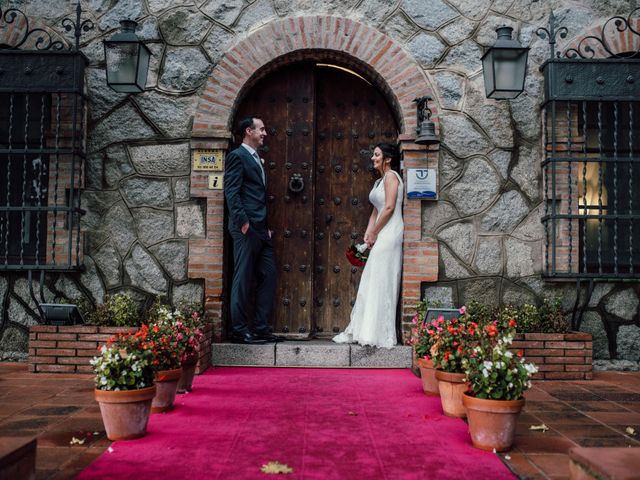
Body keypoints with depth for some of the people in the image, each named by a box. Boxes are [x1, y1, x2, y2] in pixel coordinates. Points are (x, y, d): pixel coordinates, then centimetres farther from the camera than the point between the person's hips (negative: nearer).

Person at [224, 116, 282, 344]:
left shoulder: (257, 159, 23)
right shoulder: (237, 156, -5)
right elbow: (231, 192, -14)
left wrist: (266, 226, 18)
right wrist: (243, 221, -20)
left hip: (261, 230, 9)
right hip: (247, 228, -9)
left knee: (268, 277, 8)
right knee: (243, 280, -4)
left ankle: (261, 328, 14)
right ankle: (240, 330, 3)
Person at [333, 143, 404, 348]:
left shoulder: (391, 176, -6)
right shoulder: (379, 181, 22)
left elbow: (389, 207, -15)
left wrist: (374, 233, -11)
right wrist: (368, 233, 6)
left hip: (389, 233, -9)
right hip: (381, 236, 9)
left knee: (380, 283, -7)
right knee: (371, 283, 8)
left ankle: (380, 334, -1)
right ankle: (360, 331, 11)